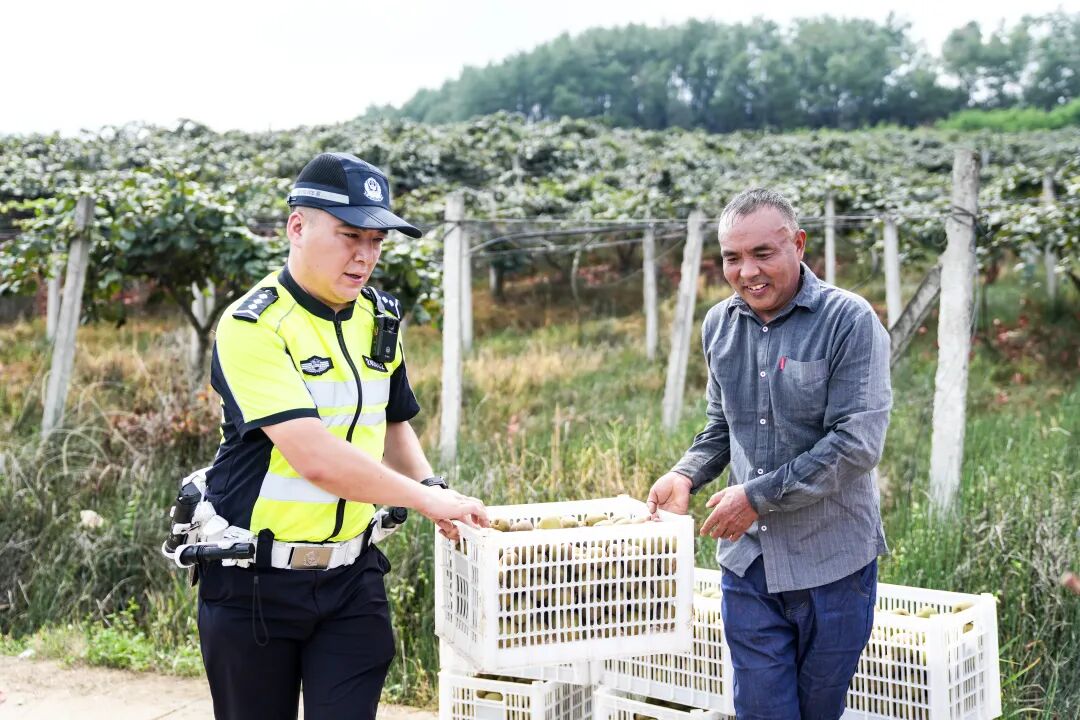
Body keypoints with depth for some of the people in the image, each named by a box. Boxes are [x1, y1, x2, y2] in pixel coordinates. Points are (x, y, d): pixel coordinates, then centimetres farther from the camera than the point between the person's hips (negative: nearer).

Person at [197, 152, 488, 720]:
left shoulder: (380, 320, 5)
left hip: (351, 577, 5)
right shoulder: (253, 326, -17)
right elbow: (317, 458, -27)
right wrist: (426, 499, -21)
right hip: (255, 583, -5)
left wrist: (431, 485, 2)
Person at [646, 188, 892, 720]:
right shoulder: (720, 325, 6)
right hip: (747, 560, 4)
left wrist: (757, 497, -17)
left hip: (830, 561, -4)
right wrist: (685, 475, -1)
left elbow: (857, 443, -18)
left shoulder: (850, 322, -12)